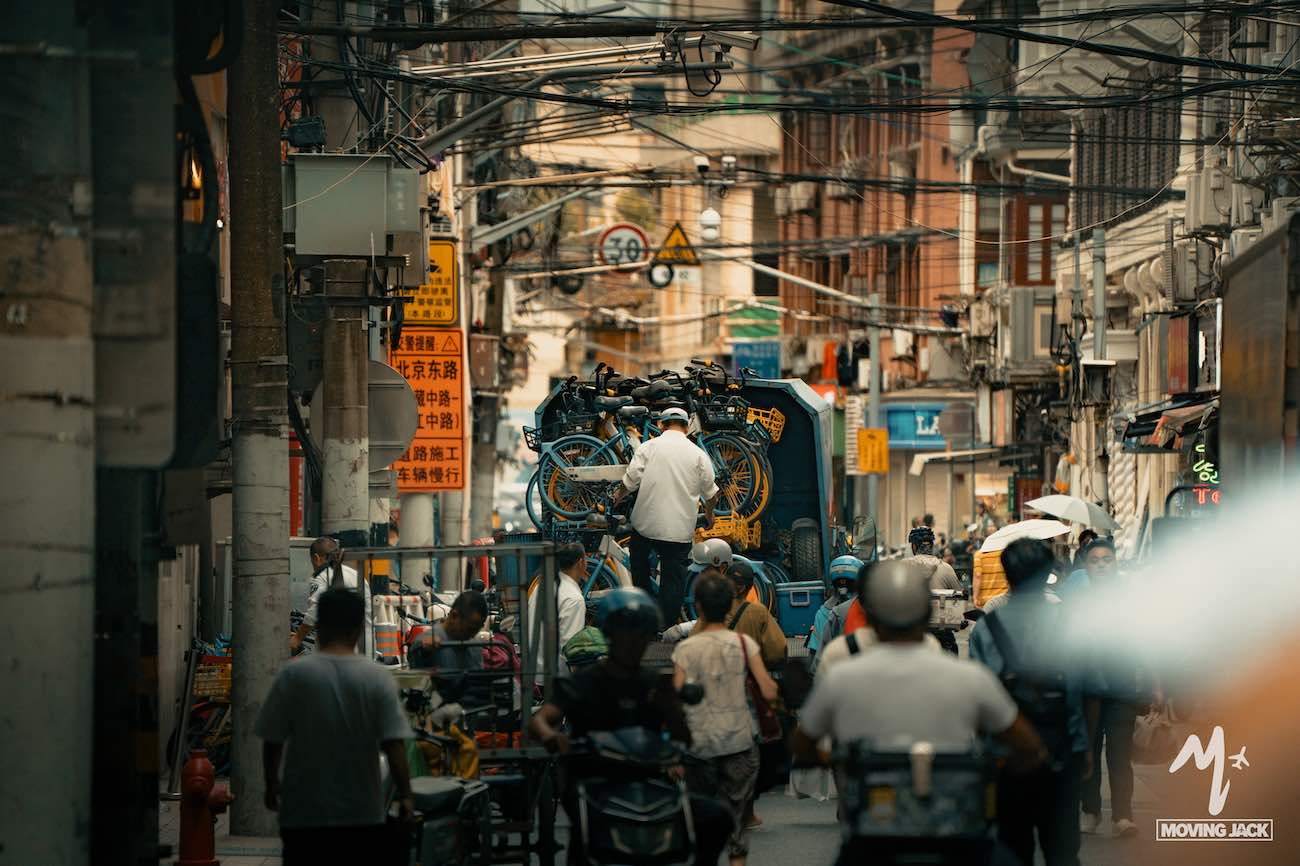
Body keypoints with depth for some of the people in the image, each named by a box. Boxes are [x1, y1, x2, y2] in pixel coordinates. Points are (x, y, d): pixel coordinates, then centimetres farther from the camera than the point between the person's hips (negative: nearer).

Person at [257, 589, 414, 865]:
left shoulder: (293, 675, -7)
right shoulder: (378, 678, -6)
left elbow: (272, 740, -3)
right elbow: (394, 744, -10)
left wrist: (272, 785, 13)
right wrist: (405, 795, 0)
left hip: (304, 813, -1)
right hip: (362, 814, 1)